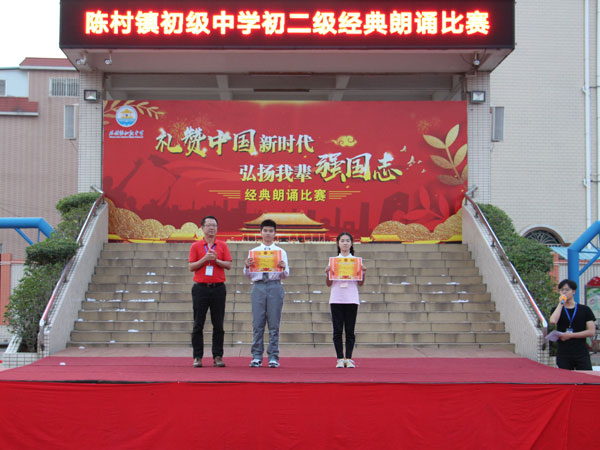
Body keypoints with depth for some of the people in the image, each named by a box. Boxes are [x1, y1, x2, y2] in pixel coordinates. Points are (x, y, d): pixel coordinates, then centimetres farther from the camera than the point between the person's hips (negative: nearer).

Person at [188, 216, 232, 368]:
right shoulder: (196, 246, 6)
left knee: (218, 325, 1)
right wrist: (205, 259, -12)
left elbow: (228, 265, 3)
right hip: (200, 288, -1)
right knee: (198, 325, 0)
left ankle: (217, 356, 6)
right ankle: (198, 357, 5)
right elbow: (191, 267, 1)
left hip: (218, 288, 1)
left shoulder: (223, 245, 9)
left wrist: (216, 260, -12)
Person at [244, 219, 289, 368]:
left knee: (274, 324, -1)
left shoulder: (281, 252, 10)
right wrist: (246, 266, -10)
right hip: (258, 287, 1)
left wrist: (283, 267, -15)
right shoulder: (253, 252, 12)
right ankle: (256, 357, 6)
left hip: (275, 287, -1)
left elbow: (286, 275, 6)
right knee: (257, 323, 0)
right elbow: (248, 275, 10)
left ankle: (273, 357, 5)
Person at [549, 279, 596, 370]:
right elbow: (553, 321, -13)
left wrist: (570, 335, -7)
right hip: (563, 355, 1)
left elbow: (591, 332, -1)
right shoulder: (557, 309, 11)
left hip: (582, 354, -1)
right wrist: (561, 303, -7)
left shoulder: (585, 310, 6)